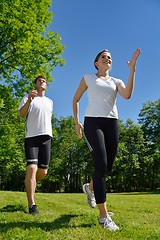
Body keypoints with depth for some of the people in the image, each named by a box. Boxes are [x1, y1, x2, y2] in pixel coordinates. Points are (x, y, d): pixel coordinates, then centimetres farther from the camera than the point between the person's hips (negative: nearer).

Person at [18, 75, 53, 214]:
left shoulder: (49, 101, 22)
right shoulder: (28, 98, 6)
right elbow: (21, 114, -10)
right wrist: (29, 100, -27)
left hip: (46, 137, 5)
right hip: (31, 136, -5)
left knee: (43, 171, 5)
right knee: (32, 168, -16)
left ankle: (30, 184, 37)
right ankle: (31, 205, -10)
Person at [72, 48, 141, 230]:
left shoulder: (116, 82, 18)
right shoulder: (88, 78, 13)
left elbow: (127, 95, -5)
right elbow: (75, 100, 19)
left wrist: (132, 69, -8)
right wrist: (76, 122, 11)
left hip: (111, 123, 4)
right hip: (93, 122, -4)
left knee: (108, 166, 6)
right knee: (101, 164, -19)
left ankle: (89, 187, 39)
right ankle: (104, 216, -14)